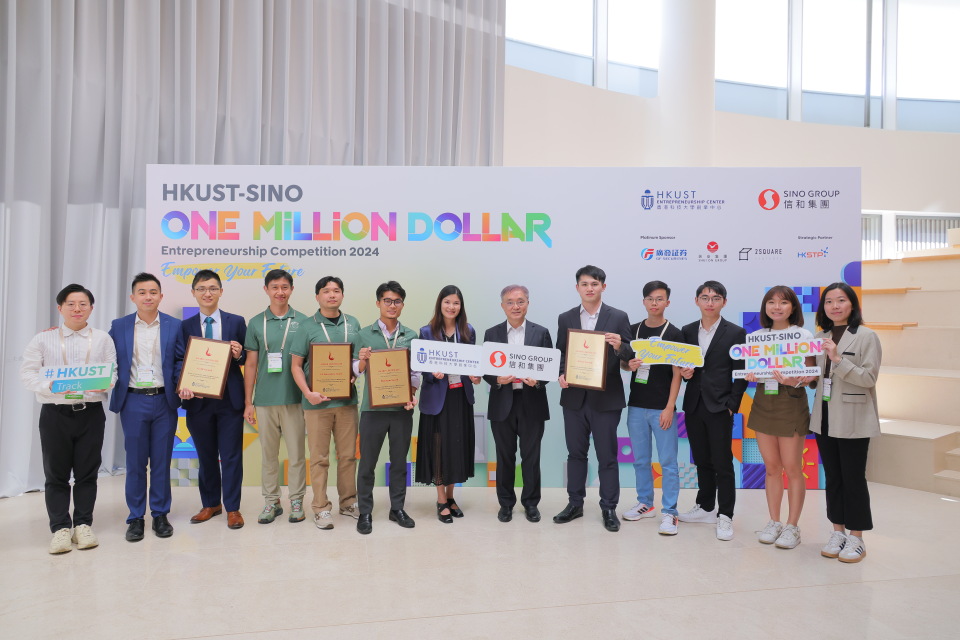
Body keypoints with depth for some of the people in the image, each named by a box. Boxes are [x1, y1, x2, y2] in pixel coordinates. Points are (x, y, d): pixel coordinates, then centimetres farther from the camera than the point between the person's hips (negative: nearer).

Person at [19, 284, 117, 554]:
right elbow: (28, 372, -1)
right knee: (56, 474, 5)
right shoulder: (43, 339, 4)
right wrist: (50, 386, -18)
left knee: (87, 472, 7)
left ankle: (83, 524, 19)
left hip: (91, 412, 1)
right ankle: (60, 528, 15)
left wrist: (104, 383, -18)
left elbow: (113, 372, 4)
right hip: (55, 412, 0)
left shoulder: (102, 338, 6)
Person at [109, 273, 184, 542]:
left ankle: (160, 515, 20)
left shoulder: (174, 326, 2)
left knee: (162, 461, 8)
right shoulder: (119, 326, 4)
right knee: (135, 462, 7)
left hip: (164, 401, 0)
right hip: (132, 401, 0)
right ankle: (135, 517, 19)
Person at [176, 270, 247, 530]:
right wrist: (183, 386, -14)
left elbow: (247, 359, 5)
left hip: (229, 399, -2)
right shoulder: (185, 326, 5)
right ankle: (210, 504, 29)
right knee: (206, 456, 14)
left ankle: (232, 508, 16)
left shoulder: (236, 322, 2)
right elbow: (180, 362, 4)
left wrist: (238, 355, -17)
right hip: (198, 400, 2)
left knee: (231, 455, 4)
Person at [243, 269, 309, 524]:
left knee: (296, 453, 5)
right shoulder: (256, 323, 5)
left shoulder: (303, 321, 1)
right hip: (265, 399, 1)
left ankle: (297, 501, 19)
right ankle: (271, 502, 23)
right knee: (268, 453, 10)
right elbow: (251, 365, 6)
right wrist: (248, 402, 4)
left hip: (294, 398, -1)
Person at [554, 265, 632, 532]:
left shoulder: (619, 317, -2)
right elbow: (560, 354, 8)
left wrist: (619, 346, -23)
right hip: (574, 397, 3)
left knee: (607, 455, 6)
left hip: (606, 398, -2)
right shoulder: (565, 318, 6)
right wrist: (561, 375, -10)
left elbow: (629, 358, -2)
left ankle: (609, 508, 19)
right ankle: (575, 503, 26)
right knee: (576, 453, 13)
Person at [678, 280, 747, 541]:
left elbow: (741, 374, -4)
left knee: (723, 464, 1)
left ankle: (725, 516, 12)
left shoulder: (736, 333, -3)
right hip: (693, 406, 4)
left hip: (719, 407, -4)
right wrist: (684, 373, -8)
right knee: (702, 461, 15)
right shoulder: (687, 331, 9)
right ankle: (706, 508, 28)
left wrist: (731, 405, -10)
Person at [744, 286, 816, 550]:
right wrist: (750, 376, -10)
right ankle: (773, 522, 21)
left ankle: (792, 527, 14)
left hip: (791, 402, -4)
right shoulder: (756, 336, 8)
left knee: (792, 467, 1)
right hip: (763, 401, 4)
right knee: (771, 467, 10)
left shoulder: (803, 335, -4)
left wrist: (795, 381, -25)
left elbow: (811, 374, -6)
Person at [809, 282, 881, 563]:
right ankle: (838, 532, 24)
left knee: (853, 478, 2)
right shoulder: (820, 337, 10)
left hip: (853, 420, -5)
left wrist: (838, 360, -24)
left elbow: (869, 377, -14)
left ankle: (856, 538, 16)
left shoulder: (866, 336, -6)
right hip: (824, 418, 5)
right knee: (832, 478, 12)